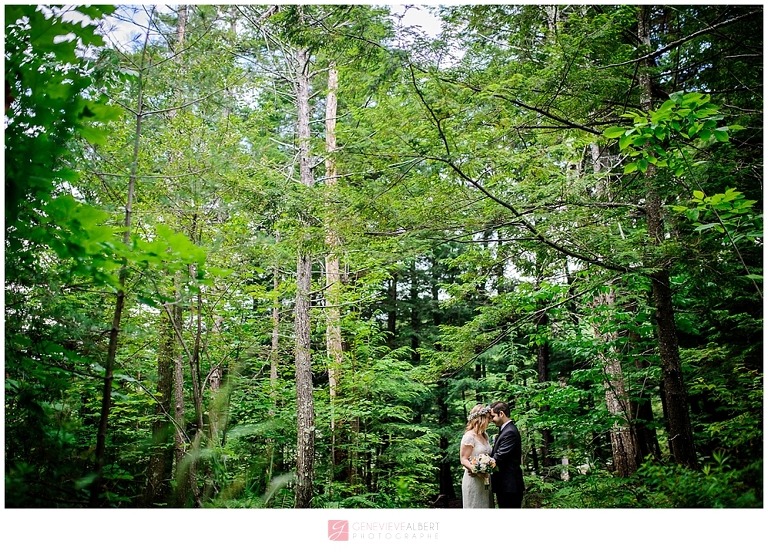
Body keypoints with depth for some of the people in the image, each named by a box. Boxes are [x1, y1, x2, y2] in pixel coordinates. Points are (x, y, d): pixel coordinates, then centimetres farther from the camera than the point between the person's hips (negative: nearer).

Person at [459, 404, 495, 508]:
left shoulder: (485, 435, 12)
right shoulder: (469, 436, -13)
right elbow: (463, 460, -16)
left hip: (485, 480, 8)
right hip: (474, 481, -8)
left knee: (486, 505, 8)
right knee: (475, 507, -2)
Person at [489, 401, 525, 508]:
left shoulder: (510, 432, -18)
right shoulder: (505, 430, 14)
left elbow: (499, 458, -21)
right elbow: (496, 455, 16)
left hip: (509, 486, -10)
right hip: (504, 485, 10)